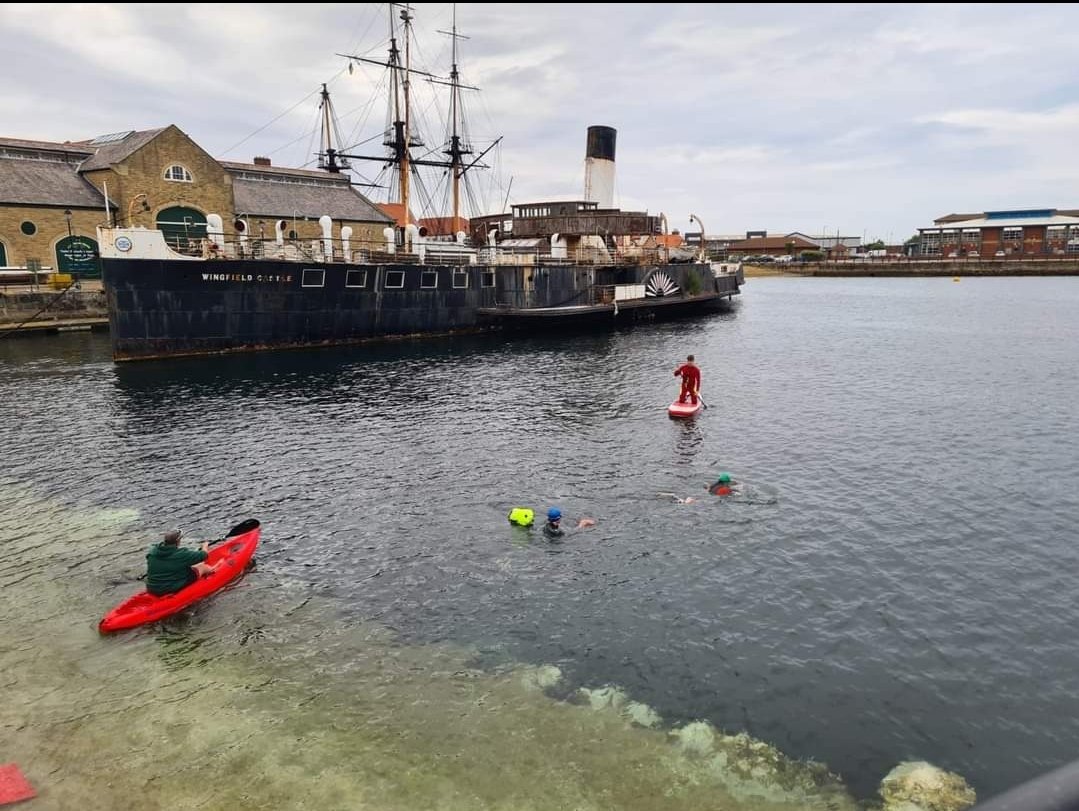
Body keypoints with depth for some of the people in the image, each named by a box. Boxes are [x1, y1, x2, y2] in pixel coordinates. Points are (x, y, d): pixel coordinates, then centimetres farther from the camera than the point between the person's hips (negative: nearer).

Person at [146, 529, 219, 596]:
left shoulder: (152, 551, -5)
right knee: (202, 566, 12)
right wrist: (205, 546, 14)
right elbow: (203, 555, -9)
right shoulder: (182, 554, -21)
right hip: (174, 590, -6)